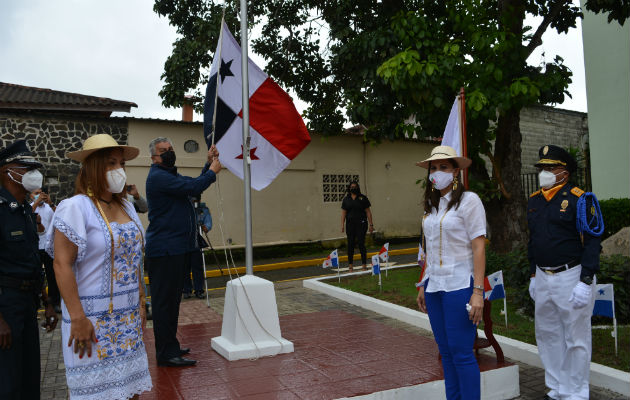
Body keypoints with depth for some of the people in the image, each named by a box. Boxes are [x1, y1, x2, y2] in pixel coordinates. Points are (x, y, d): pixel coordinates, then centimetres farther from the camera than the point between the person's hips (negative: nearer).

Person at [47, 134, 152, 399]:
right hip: (93, 317, -6)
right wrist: (78, 318, -19)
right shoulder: (75, 208, -11)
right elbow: (62, 264, -16)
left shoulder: (126, 206, 10)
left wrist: (140, 303, 12)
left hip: (128, 315, 6)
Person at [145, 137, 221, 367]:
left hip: (178, 248, 11)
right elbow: (193, 187, -21)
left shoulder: (170, 175, 20)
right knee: (164, 300, -6)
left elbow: (195, 185, 22)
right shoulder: (158, 177, -13)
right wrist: (212, 171, -6)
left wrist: (209, 164, 11)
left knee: (173, 299, 16)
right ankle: (166, 354, -1)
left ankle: (170, 346, 26)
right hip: (165, 249, -11)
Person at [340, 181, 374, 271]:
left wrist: (371, 224, -3)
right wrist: (342, 225, -1)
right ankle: (350, 265, 12)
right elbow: (343, 213, 9)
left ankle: (364, 264, 0)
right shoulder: (346, 199, 10)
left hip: (361, 224, -2)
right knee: (350, 244, 4)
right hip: (350, 224, 2)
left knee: (361, 244, -6)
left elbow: (368, 212, 2)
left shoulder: (363, 198, 3)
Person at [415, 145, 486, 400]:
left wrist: (478, 291, -17)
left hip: (459, 286, -6)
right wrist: (423, 285, 15)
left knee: (461, 352, -3)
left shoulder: (469, 200, -6)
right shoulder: (431, 205, 13)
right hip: (434, 286, 7)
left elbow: (479, 247, -11)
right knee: (445, 351, 12)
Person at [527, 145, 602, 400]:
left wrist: (585, 282, -19)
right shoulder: (534, 201, 10)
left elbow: (592, 242, -14)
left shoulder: (578, 199, -10)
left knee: (575, 339, 3)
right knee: (547, 335, 14)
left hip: (571, 278, -7)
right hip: (543, 279, 7)